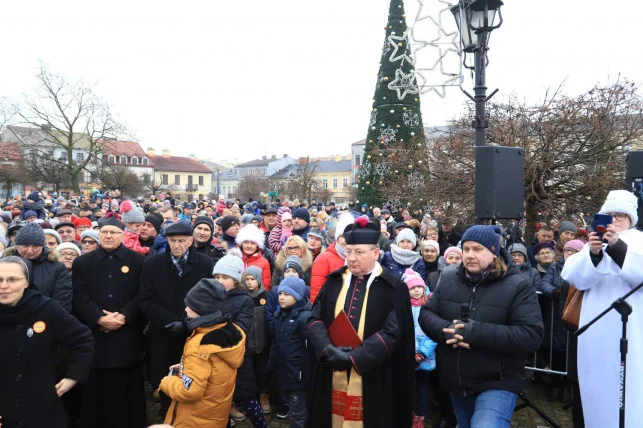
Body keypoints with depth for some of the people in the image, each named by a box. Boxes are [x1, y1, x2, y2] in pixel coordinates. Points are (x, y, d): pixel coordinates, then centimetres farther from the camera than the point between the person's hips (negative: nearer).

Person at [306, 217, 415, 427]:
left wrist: (353, 358, -20)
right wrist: (329, 349, -17)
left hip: (372, 381, -3)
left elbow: (393, 332, -13)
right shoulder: (334, 281, 5)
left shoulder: (393, 288, -6)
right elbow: (314, 319, 2)